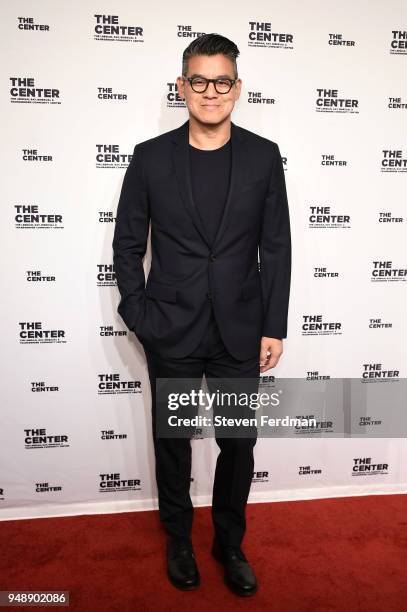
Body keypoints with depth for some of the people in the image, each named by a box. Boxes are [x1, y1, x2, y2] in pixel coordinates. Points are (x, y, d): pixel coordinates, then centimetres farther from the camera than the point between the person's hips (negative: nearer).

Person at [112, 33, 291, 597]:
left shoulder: (264, 156, 0)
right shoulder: (150, 158, -2)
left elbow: (276, 247, 1)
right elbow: (127, 244, 3)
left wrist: (274, 328, -1)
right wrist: (138, 315, -4)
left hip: (240, 332, 1)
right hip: (171, 335, 0)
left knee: (239, 444, 12)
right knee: (173, 442, 14)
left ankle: (230, 543, 38)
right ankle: (179, 540, 40)